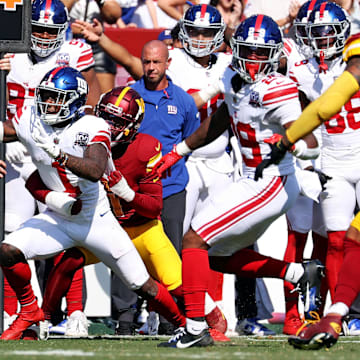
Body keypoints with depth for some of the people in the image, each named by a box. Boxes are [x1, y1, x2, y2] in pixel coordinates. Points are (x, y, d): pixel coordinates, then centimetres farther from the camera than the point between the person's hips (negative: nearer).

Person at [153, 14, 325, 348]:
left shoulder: (276, 91, -20)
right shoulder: (234, 80, 6)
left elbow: (311, 145, -25)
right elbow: (216, 124, 24)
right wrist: (177, 152, 28)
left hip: (270, 185, -9)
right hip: (254, 182, 9)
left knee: (194, 240, -9)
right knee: (219, 255, 17)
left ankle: (195, 329, -7)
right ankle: (300, 273, 17)